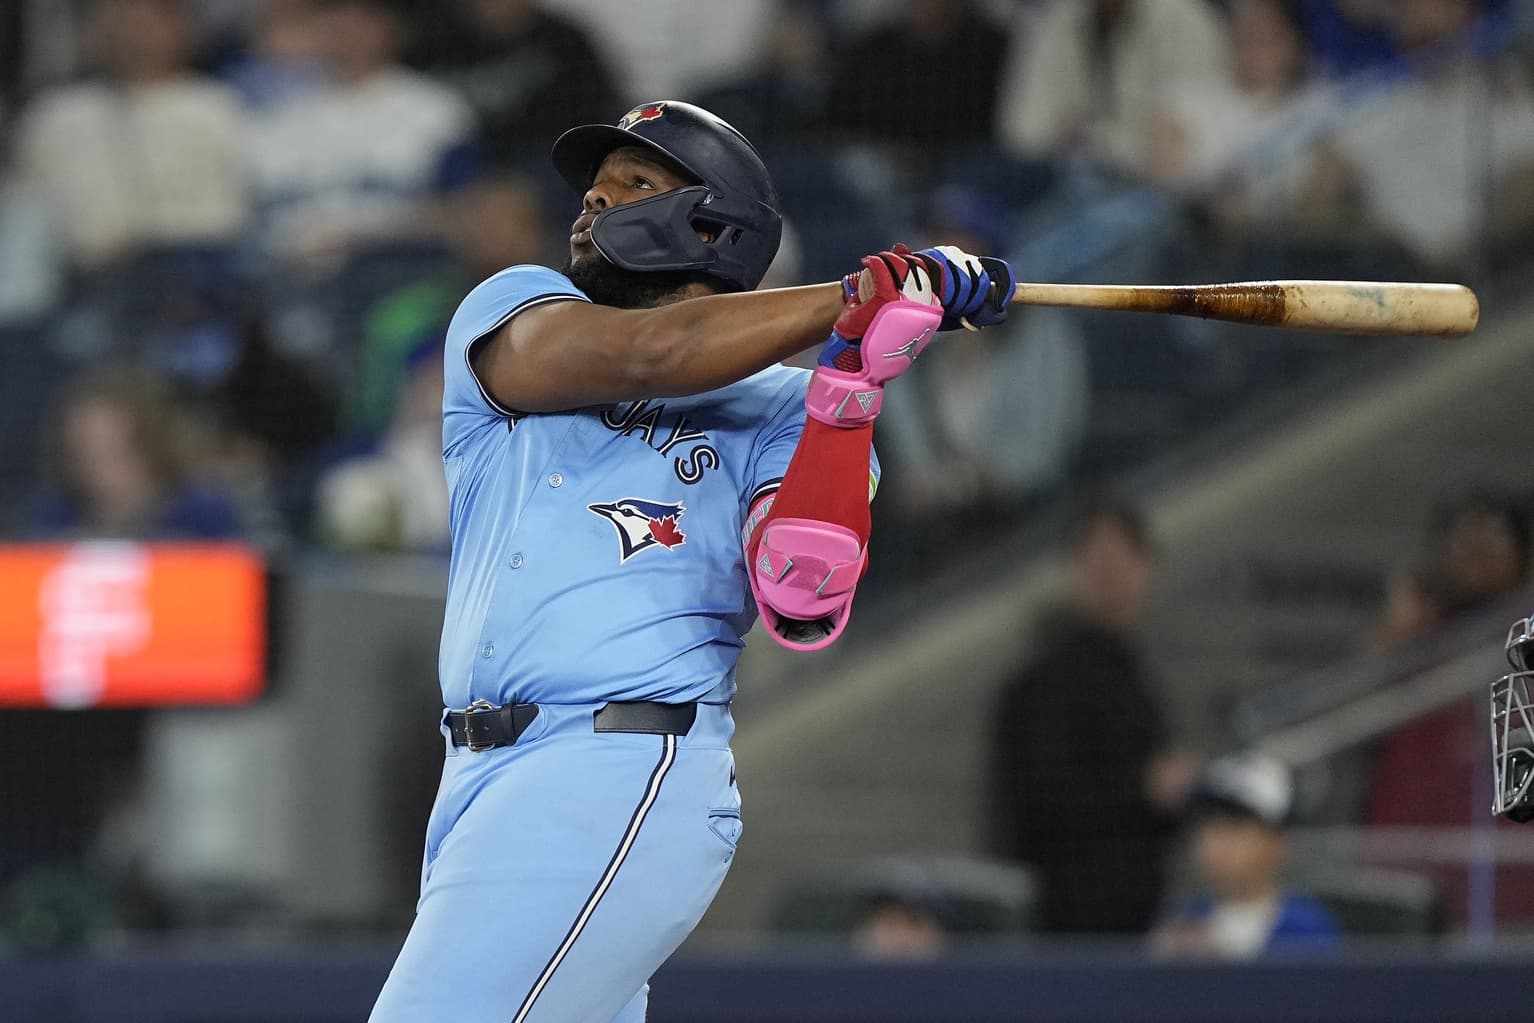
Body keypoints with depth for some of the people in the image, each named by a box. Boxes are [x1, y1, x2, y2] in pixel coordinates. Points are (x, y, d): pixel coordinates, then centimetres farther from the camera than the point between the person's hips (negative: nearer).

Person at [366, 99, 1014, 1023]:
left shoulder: (776, 409, 6)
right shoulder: (510, 312, 13)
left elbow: (804, 606, -11)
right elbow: (645, 356, -8)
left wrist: (852, 385, -16)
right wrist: (859, 297, -8)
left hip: (621, 783, -5)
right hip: (484, 780, 5)